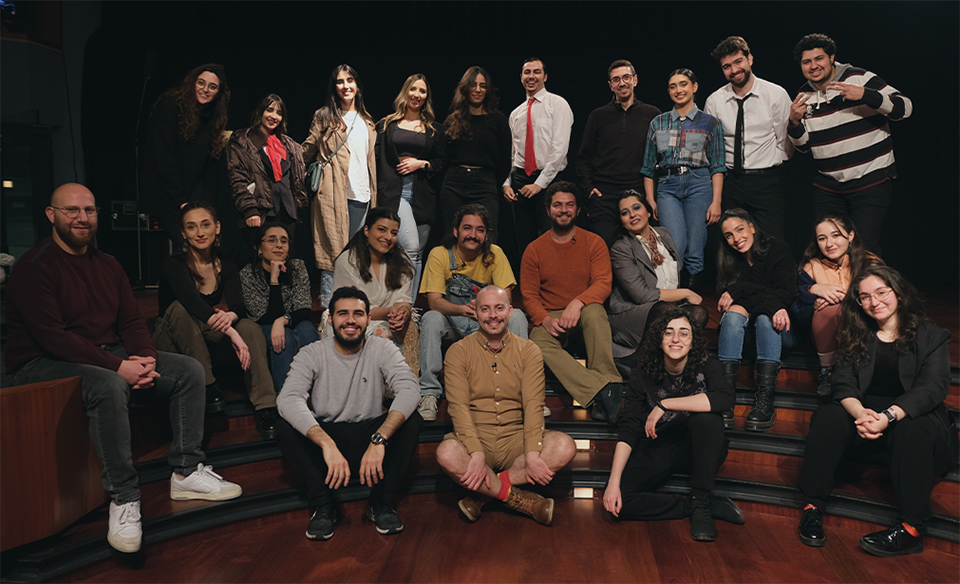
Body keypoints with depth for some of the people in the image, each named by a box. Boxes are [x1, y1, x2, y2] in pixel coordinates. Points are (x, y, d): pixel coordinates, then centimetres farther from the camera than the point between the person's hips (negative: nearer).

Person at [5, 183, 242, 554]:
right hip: (43, 364, -8)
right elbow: (52, 336, -21)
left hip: (110, 355, 8)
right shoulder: (34, 267, -11)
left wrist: (145, 358, -12)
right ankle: (123, 499, -28)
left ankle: (186, 472, -4)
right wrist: (118, 366, -27)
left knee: (190, 370, -5)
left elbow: (132, 320, 9)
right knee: (109, 387, -39)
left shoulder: (107, 265, 12)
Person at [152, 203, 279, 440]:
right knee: (180, 308, -34)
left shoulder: (226, 268, -1)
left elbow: (239, 306, -16)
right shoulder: (175, 265, -16)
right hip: (171, 339, -3)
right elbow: (192, 301, -35)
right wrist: (232, 333, -48)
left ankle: (266, 407, -32)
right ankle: (206, 386, -27)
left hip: (205, 335, 4)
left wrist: (231, 316, -43)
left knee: (250, 327, -24)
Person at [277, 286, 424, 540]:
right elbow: (288, 399, -24)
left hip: (369, 434, 1)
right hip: (324, 436, 0)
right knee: (287, 427, -27)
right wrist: (328, 445, -39)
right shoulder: (312, 354, -6)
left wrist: (378, 441, -37)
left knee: (412, 421, -25)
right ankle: (323, 506, -15)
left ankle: (381, 504, -14)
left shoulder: (382, 350, -4)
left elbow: (409, 390, -22)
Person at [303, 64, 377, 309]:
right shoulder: (324, 117, 5)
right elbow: (307, 150, 7)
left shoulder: (366, 121, 20)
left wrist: (372, 193, 16)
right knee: (333, 252, -7)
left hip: (361, 195, 5)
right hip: (333, 195, -5)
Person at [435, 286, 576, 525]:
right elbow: (459, 407, -10)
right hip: (476, 438, -2)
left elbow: (533, 404, -5)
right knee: (447, 454, -34)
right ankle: (522, 500, -16)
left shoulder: (528, 351, 5)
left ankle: (483, 492, -17)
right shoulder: (459, 351, 0)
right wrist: (476, 454, -25)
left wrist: (532, 454, -20)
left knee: (565, 446, -24)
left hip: (515, 438, 2)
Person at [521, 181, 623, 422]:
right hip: (550, 317, 1)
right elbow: (529, 295, 4)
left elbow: (603, 283, -8)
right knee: (539, 342, -32)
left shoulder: (593, 242, 4)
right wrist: (545, 319, -17)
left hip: (584, 313, 0)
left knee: (594, 312, -37)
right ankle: (602, 392, -42)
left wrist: (578, 303, -28)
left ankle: (609, 383, -35)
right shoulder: (535, 249, 7)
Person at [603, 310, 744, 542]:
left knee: (707, 418, -33)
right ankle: (713, 505, -13)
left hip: (698, 451, -1)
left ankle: (701, 504, -20)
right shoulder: (642, 375, -8)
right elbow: (628, 430, -13)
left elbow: (724, 398, -32)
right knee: (618, 501, -22)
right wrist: (613, 482, -24)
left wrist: (665, 405, -30)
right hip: (655, 451, 1)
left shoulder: (706, 367, -9)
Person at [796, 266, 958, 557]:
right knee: (827, 416, -28)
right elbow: (843, 384, -1)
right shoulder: (856, 336, 13)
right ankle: (812, 508, -27)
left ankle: (911, 529, -33)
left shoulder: (932, 336, 5)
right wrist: (861, 413, -26)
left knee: (913, 430, -37)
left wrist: (888, 416, -31)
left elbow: (932, 388, -12)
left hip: (914, 418, -2)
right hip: (866, 415, 2)